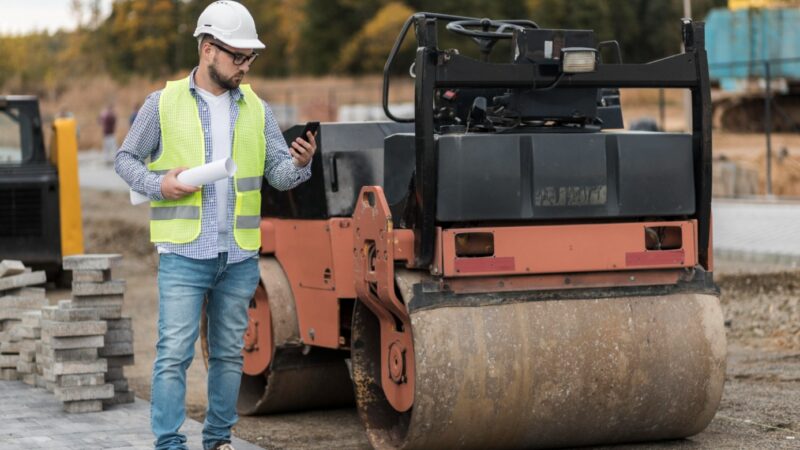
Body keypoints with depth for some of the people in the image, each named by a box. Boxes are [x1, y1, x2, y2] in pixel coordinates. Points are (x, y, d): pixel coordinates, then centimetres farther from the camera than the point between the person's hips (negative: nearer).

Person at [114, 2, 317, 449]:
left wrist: (300, 164, -16)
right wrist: (158, 184, -11)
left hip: (240, 256, 4)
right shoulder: (164, 103, 1)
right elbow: (126, 159, 7)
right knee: (174, 352, -8)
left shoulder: (257, 109, 9)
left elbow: (279, 173, 6)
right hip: (184, 254, -4)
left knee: (229, 354, 11)